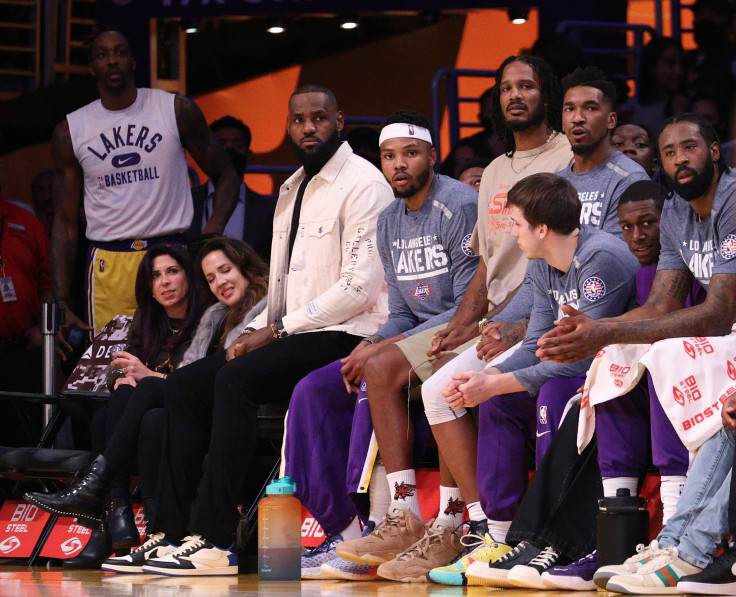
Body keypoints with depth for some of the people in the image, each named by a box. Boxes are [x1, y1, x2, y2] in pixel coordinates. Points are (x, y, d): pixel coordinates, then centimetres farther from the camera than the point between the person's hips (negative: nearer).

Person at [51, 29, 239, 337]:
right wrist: (61, 305, 1)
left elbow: (225, 176, 10)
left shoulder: (178, 111, 3)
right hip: (108, 265, 1)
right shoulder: (70, 131, 7)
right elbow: (65, 222, 10)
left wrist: (212, 235, -11)